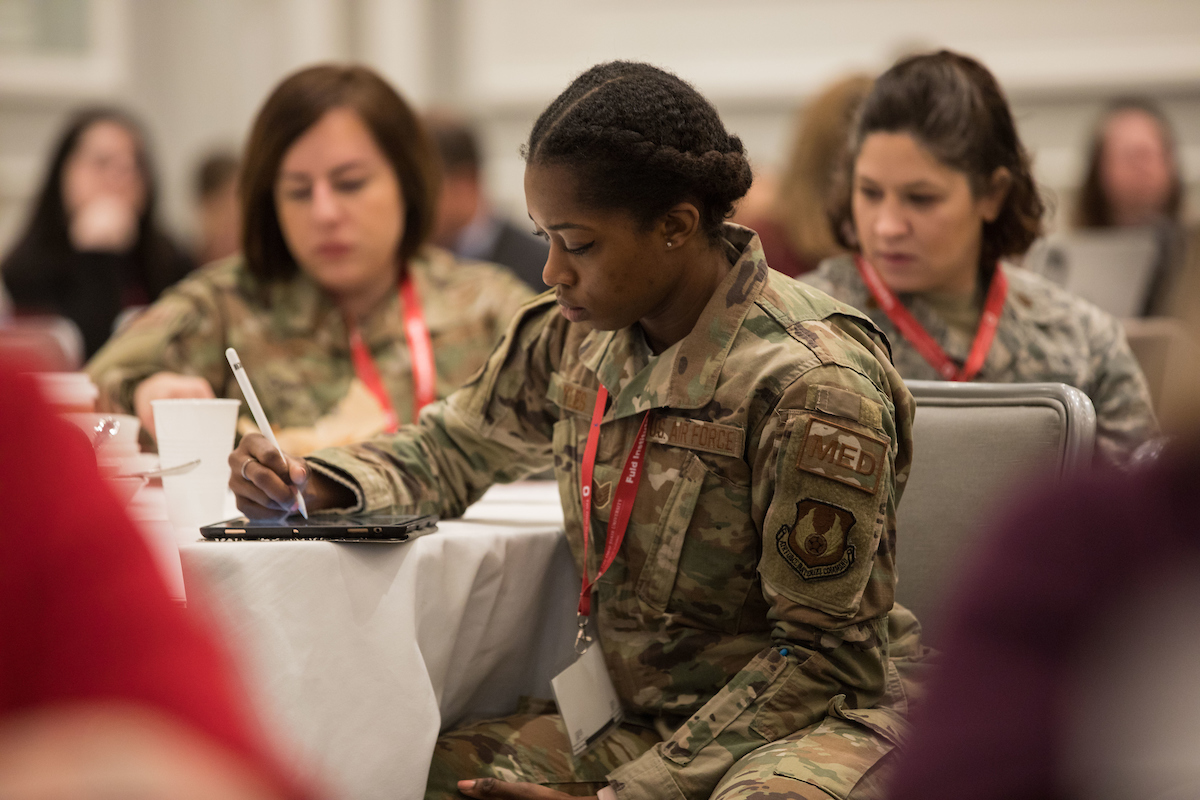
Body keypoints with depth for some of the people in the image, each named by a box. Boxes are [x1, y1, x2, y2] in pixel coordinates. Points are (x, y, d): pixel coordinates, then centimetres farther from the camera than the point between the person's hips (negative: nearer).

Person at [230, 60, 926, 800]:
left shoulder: (812, 384, -19)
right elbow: (453, 449, 21)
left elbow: (820, 653, -16)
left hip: (810, 713, -6)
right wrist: (311, 485, -2)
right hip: (635, 711, 6)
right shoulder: (576, 337, 3)